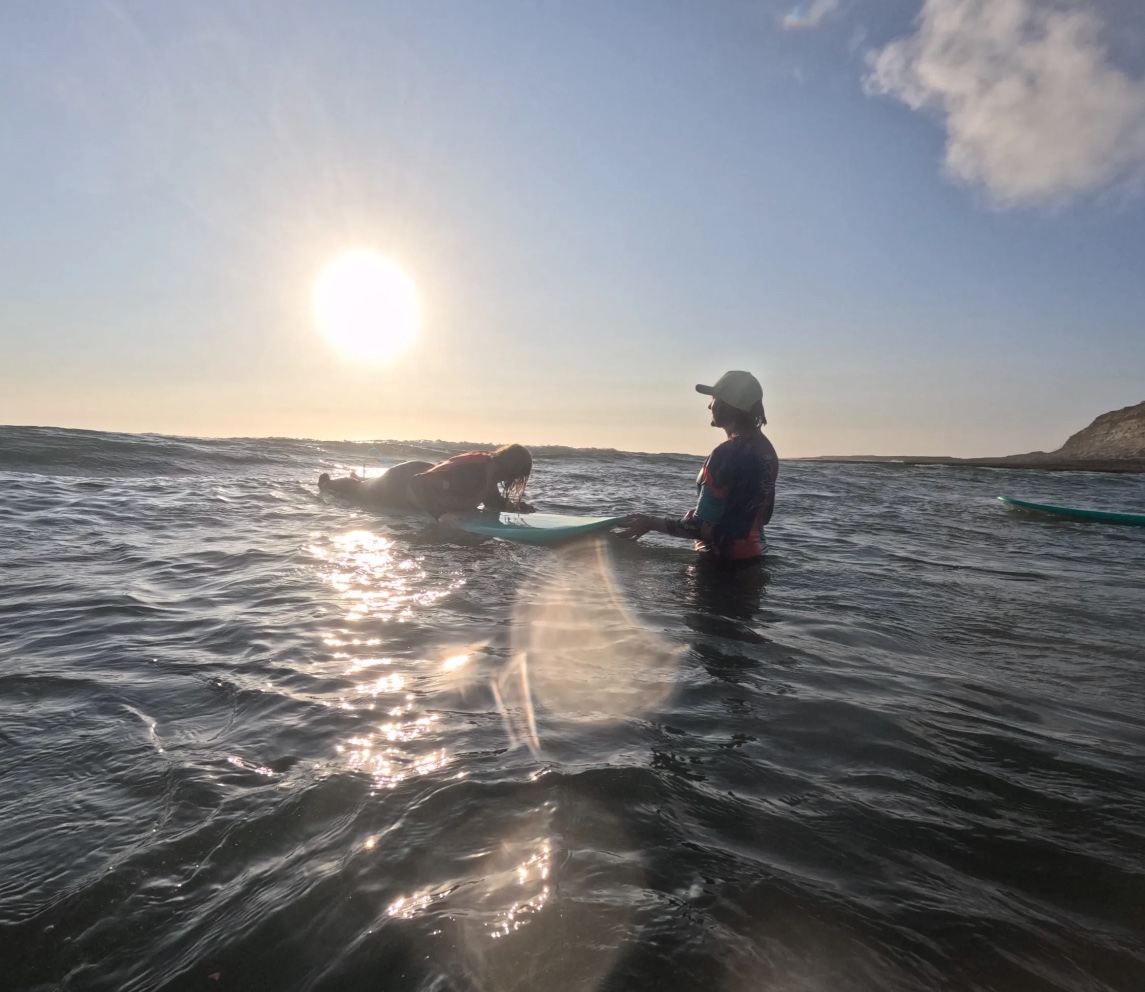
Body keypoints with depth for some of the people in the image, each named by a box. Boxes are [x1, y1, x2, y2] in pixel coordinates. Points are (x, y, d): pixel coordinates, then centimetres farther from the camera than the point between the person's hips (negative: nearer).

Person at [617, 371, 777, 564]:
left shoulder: (727, 454, -23)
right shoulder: (766, 449, 5)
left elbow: (702, 527, -24)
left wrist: (651, 523, -14)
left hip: (722, 559, -9)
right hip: (752, 554, 9)